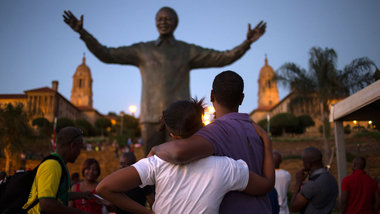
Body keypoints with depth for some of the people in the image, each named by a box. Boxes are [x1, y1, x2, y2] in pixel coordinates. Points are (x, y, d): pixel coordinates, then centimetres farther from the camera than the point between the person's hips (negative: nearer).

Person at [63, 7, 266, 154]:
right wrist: (82, 33, 3)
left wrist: (247, 43, -6)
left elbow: (223, 58, 7)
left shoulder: (187, 51, 12)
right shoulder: (142, 50, 14)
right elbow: (106, 54, 12)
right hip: (151, 117, 1)